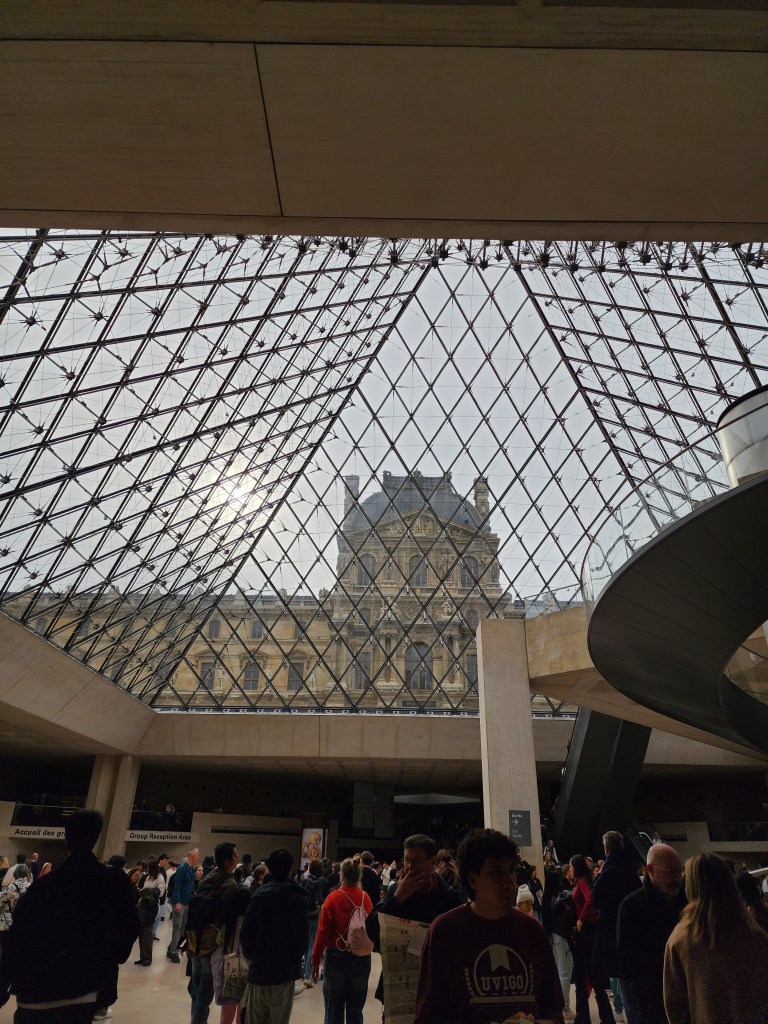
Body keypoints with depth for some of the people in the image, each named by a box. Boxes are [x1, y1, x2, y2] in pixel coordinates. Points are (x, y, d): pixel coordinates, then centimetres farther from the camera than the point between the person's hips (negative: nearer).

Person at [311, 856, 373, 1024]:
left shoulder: (333, 898, -15)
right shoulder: (366, 898, -6)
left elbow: (323, 932, -13)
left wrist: (315, 960, -5)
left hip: (337, 958, -3)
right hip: (362, 959, 3)